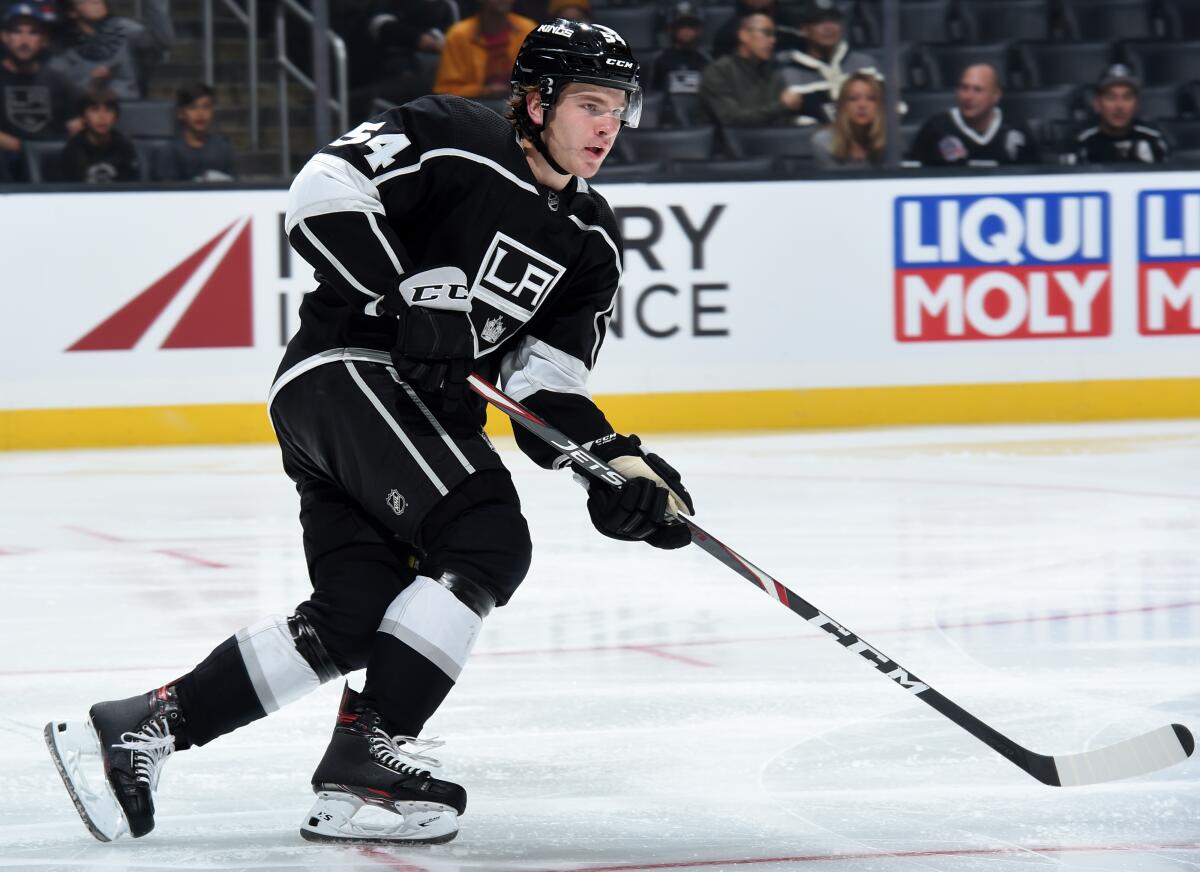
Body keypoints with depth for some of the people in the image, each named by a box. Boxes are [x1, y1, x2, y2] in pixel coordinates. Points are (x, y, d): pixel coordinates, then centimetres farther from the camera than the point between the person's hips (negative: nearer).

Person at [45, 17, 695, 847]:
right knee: (488, 542, -22)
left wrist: (621, 467, -8)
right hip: (344, 371, -9)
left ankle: (140, 725, 11)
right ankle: (368, 750, -19)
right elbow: (325, 190, -20)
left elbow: (546, 381, 8)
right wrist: (403, 305, -25)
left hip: (422, 411, 9)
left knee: (355, 619, 4)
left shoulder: (590, 242, 11)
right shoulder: (449, 140, -9)